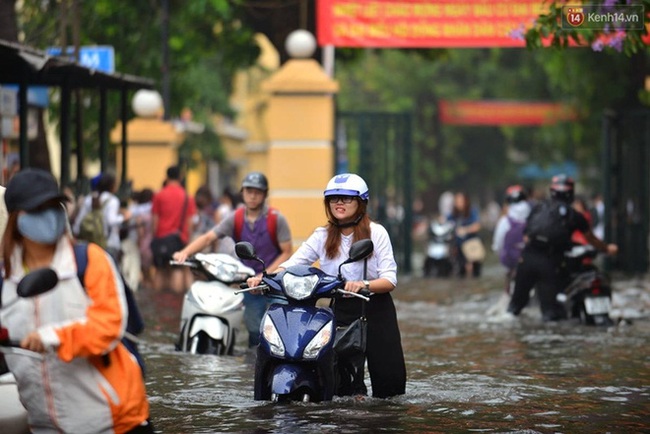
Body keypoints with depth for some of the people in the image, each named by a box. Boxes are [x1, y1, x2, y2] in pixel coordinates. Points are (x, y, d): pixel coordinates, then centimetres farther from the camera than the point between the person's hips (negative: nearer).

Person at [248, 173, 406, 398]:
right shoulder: (322, 236, 7)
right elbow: (291, 264, -4)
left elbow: (389, 280, -11)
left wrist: (364, 284, -31)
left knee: (389, 380, -2)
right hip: (341, 310, 2)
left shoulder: (376, 232, -2)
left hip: (376, 307, -2)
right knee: (345, 385, -2)